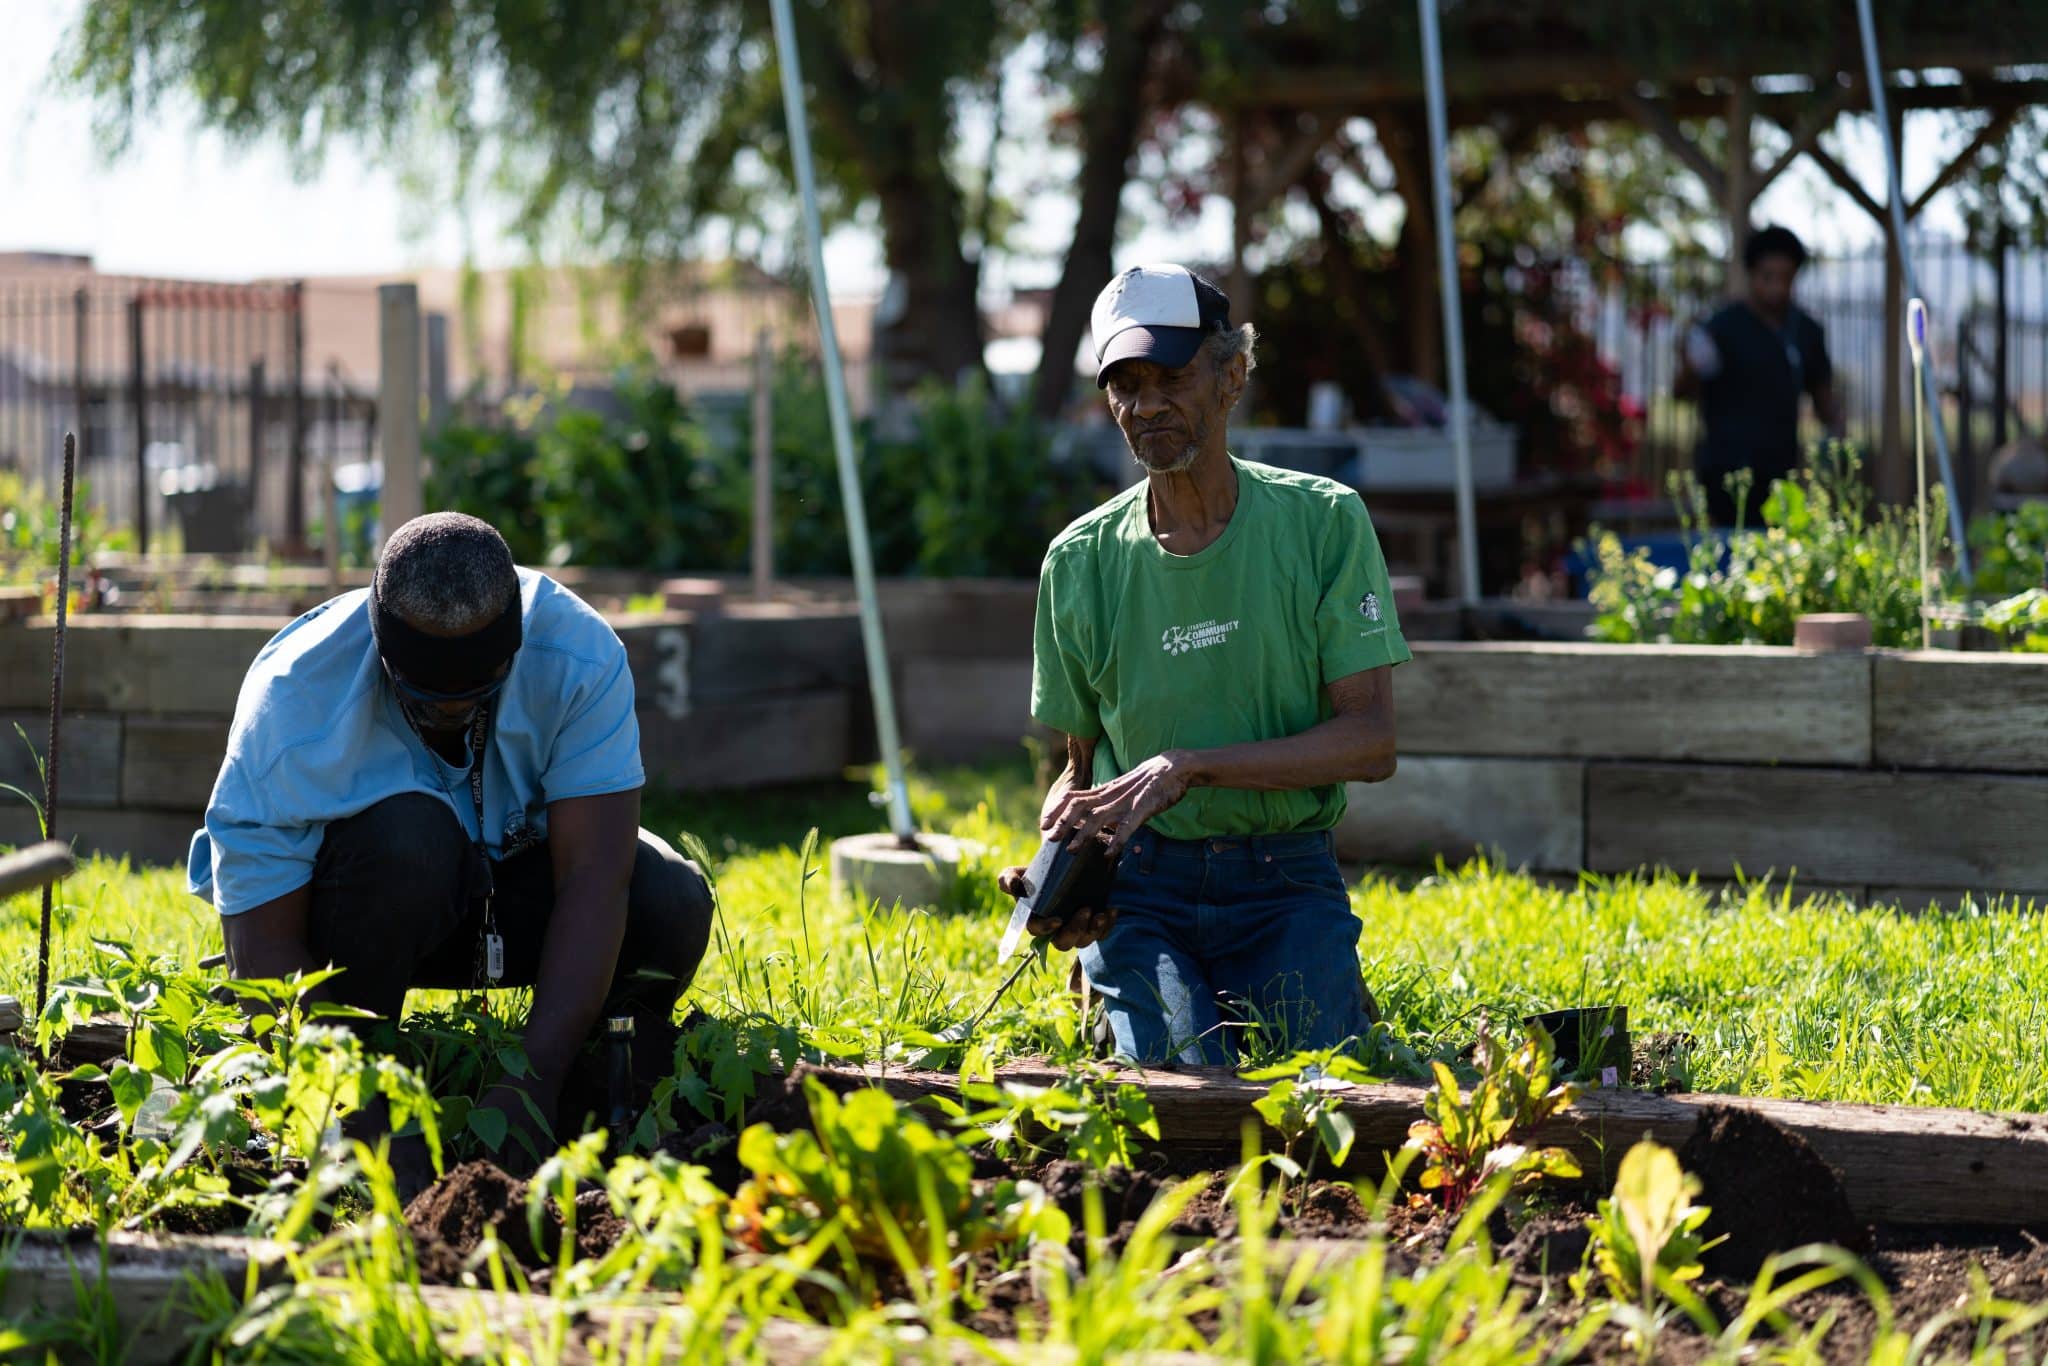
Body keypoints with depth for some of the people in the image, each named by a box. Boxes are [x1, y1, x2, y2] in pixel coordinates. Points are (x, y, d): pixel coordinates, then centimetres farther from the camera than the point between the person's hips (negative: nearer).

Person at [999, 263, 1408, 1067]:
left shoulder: (1322, 521, -2)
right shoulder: (1082, 560, 4)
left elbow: (1372, 742, -8)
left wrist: (1189, 767, -19)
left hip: (1287, 885, 0)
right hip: (1140, 888, 1)